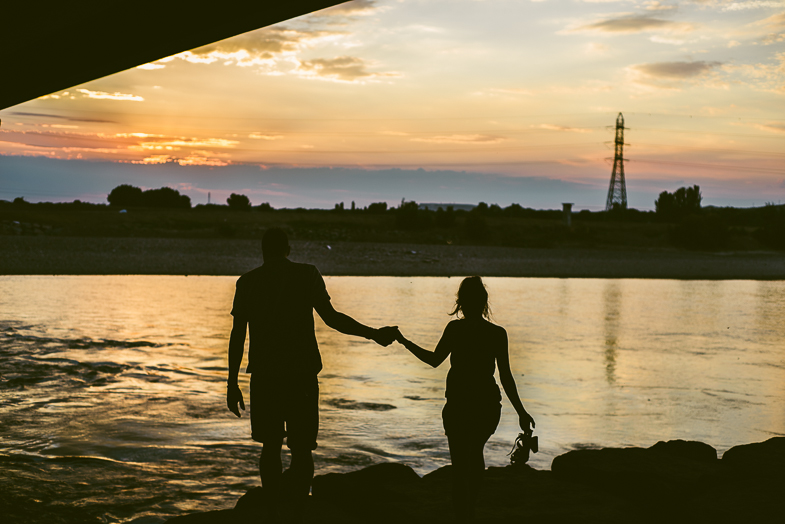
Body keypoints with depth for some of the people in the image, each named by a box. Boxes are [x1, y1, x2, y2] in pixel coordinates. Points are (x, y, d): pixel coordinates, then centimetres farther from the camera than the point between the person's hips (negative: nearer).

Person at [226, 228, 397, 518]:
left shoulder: (247, 282, 6)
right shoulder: (307, 275, 0)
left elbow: (237, 334, 3)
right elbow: (331, 317, -5)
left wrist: (232, 382, 6)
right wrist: (373, 334, 3)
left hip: (264, 377, 2)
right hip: (301, 375, -2)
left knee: (271, 447, 14)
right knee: (301, 450, 1)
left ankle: (273, 511, 17)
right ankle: (294, 508, -14)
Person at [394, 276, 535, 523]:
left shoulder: (455, 329, -11)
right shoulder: (498, 333, -6)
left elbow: (433, 360, 1)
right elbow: (506, 377, -7)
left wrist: (405, 342, 15)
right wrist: (521, 412, 1)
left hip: (459, 407, -3)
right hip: (488, 406, 3)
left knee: (460, 465, 5)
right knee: (475, 454, 27)